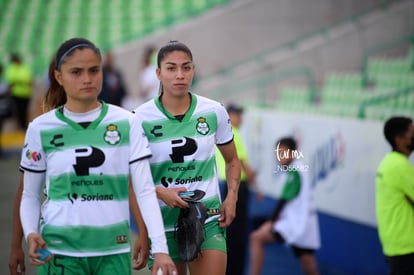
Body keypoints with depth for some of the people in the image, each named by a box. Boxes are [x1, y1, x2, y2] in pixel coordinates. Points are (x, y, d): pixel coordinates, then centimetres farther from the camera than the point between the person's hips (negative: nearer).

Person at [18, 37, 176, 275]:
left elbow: (145, 191, -2)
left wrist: (160, 248, -11)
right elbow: (30, 195, 8)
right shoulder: (40, 128, 1)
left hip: (114, 250, 0)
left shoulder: (126, 123, 0)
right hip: (59, 251, 0)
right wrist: (31, 233, -10)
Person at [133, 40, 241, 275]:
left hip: (209, 220, 1)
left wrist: (232, 197, -1)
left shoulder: (214, 112, 0)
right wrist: (160, 193, -18)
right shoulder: (141, 119, -7)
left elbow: (232, 160, 15)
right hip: (163, 222, 0)